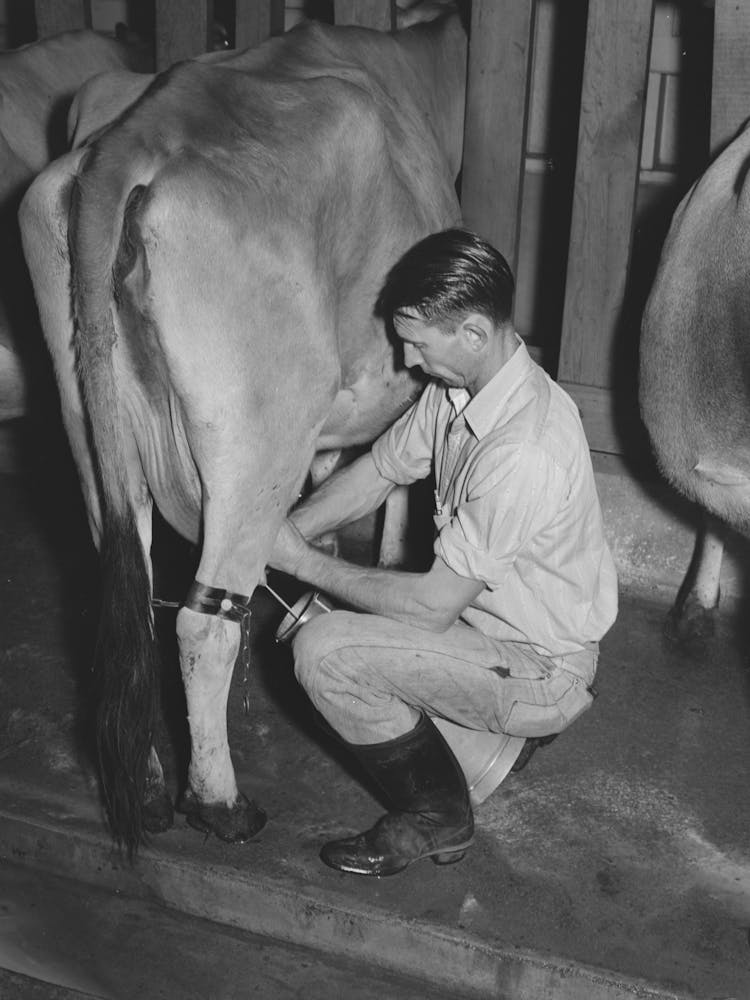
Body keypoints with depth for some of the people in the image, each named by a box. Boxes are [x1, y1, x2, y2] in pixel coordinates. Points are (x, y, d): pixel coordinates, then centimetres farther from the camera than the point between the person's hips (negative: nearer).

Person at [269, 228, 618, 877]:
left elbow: (435, 604, -27)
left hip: (543, 674, -9)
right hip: (489, 611, 9)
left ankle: (438, 820, 2)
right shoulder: (456, 390, -5)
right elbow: (376, 472, 8)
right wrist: (282, 537, -3)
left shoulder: (524, 451, -33)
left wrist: (309, 563, -16)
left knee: (324, 652, -19)